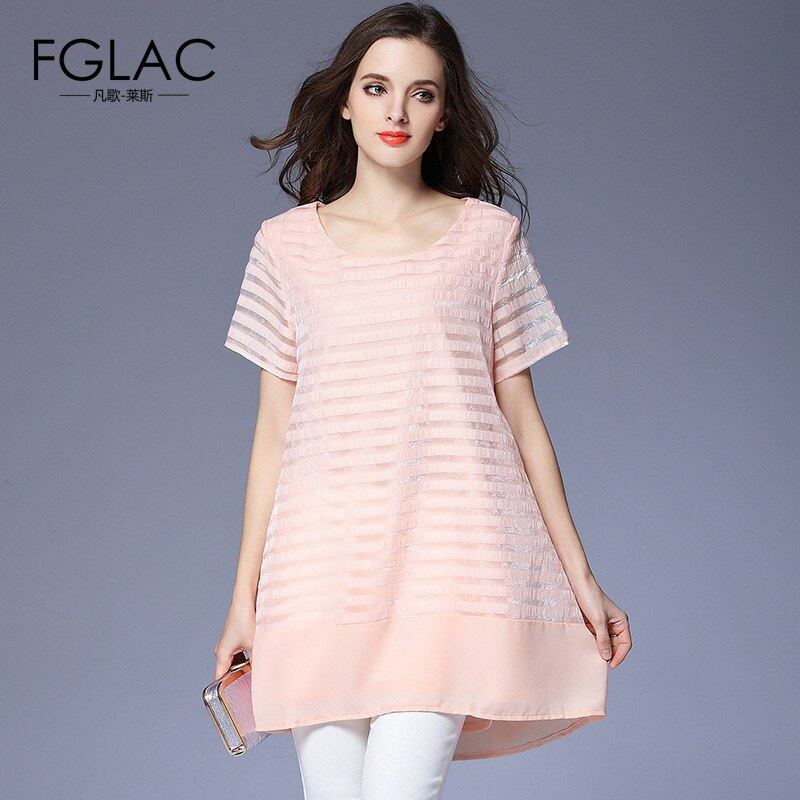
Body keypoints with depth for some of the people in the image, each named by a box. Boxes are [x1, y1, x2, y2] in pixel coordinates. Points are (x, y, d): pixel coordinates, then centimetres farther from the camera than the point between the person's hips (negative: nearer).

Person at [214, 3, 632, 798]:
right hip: (324, 566, 2)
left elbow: (521, 415, 11)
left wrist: (580, 576, 8)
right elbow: (273, 428, 12)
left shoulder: (488, 236, 9)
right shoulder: (287, 244, 11)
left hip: (451, 557, -1)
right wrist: (244, 596, 10)